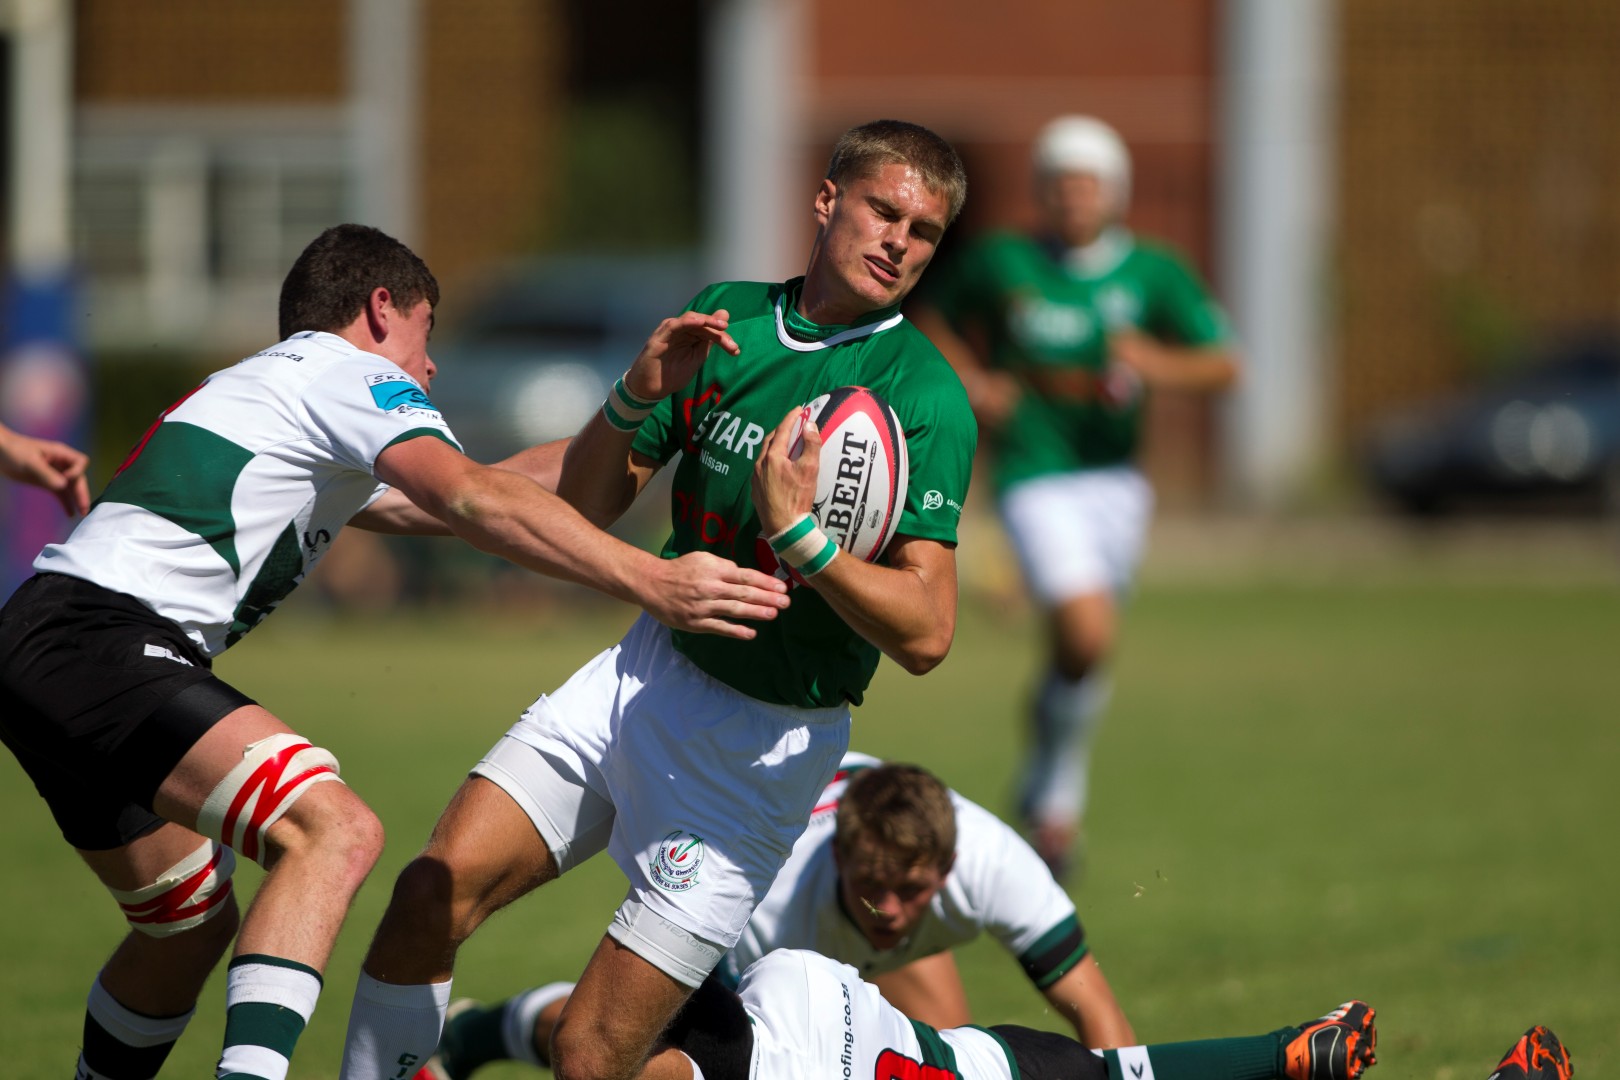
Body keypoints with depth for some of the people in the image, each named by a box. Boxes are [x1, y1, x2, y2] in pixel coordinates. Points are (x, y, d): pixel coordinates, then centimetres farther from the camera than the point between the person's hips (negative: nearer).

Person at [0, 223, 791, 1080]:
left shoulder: (265, 387, 30)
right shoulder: (344, 371, 1)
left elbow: (440, 507, 37)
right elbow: (473, 503, -16)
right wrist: (649, 583, -22)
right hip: (98, 644, -10)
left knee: (193, 926, 25)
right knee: (334, 831, -24)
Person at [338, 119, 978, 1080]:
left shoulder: (925, 397, -15)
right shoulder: (724, 317, 3)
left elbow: (926, 633, -20)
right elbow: (587, 505, 5)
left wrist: (797, 535, -31)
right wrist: (637, 397, -13)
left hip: (766, 740, -6)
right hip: (647, 676, 6)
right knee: (436, 891, -9)